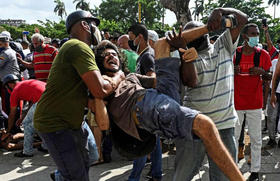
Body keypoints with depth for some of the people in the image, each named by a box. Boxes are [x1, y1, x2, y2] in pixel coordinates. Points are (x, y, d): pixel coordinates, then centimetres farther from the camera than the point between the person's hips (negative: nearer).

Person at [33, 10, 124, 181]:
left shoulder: (73, 47, 17)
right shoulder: (79, 47, -17)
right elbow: (100, 90, -25)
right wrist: (119, 77, -7)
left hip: (72, 121, 10)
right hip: (55, 123, -10)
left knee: (84, 165, 19)